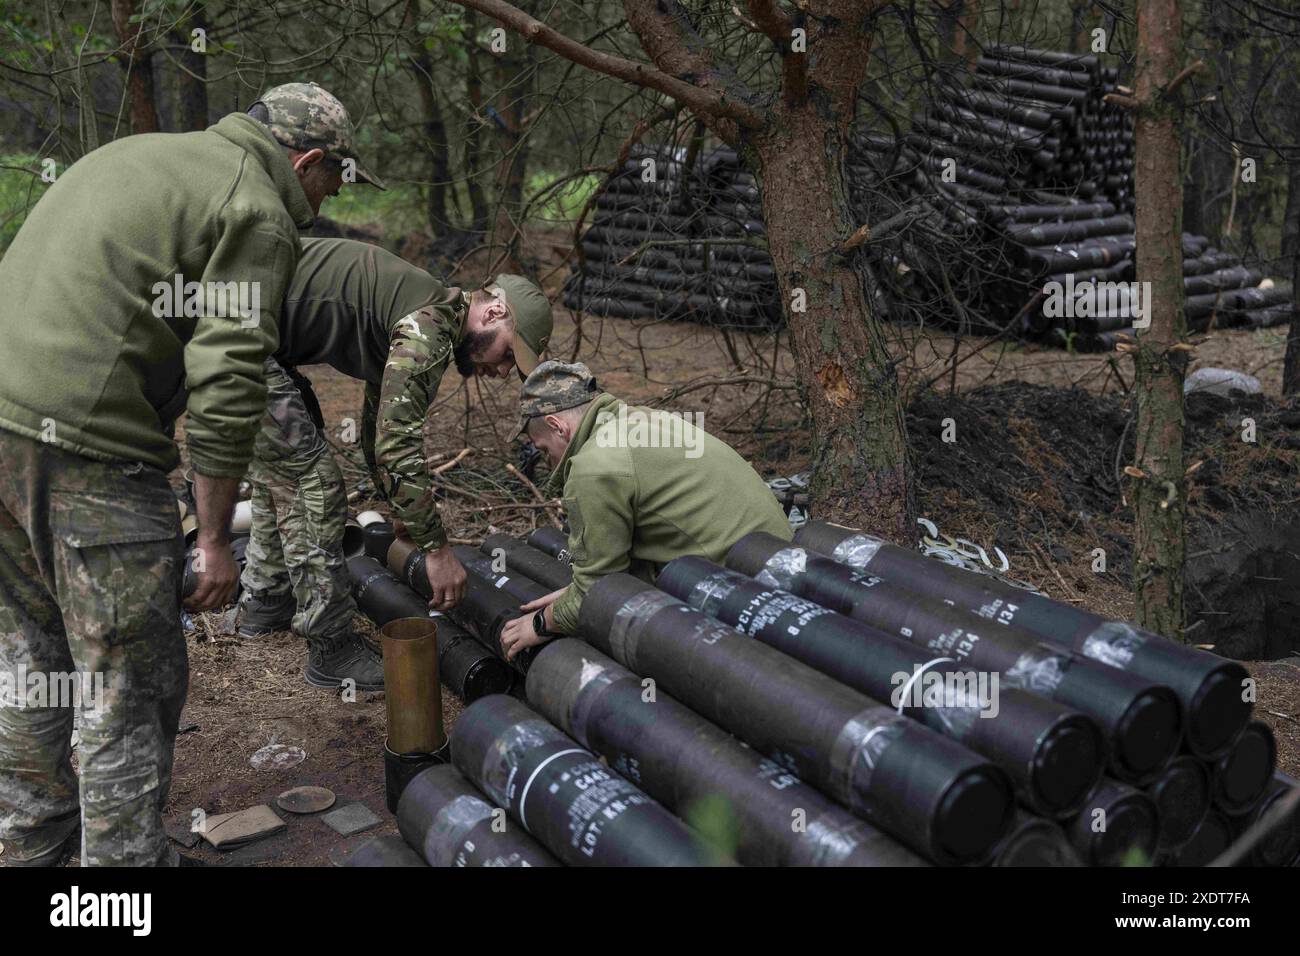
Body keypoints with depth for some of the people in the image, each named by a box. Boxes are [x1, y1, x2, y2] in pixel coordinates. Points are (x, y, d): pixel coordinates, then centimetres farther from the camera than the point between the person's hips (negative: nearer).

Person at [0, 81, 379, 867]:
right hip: (86, 445, -9)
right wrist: (216, 538, -7)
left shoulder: (132, 155, 23)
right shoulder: (259, 213, -4)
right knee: (131, 683, 3)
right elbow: (226, 386, -13)